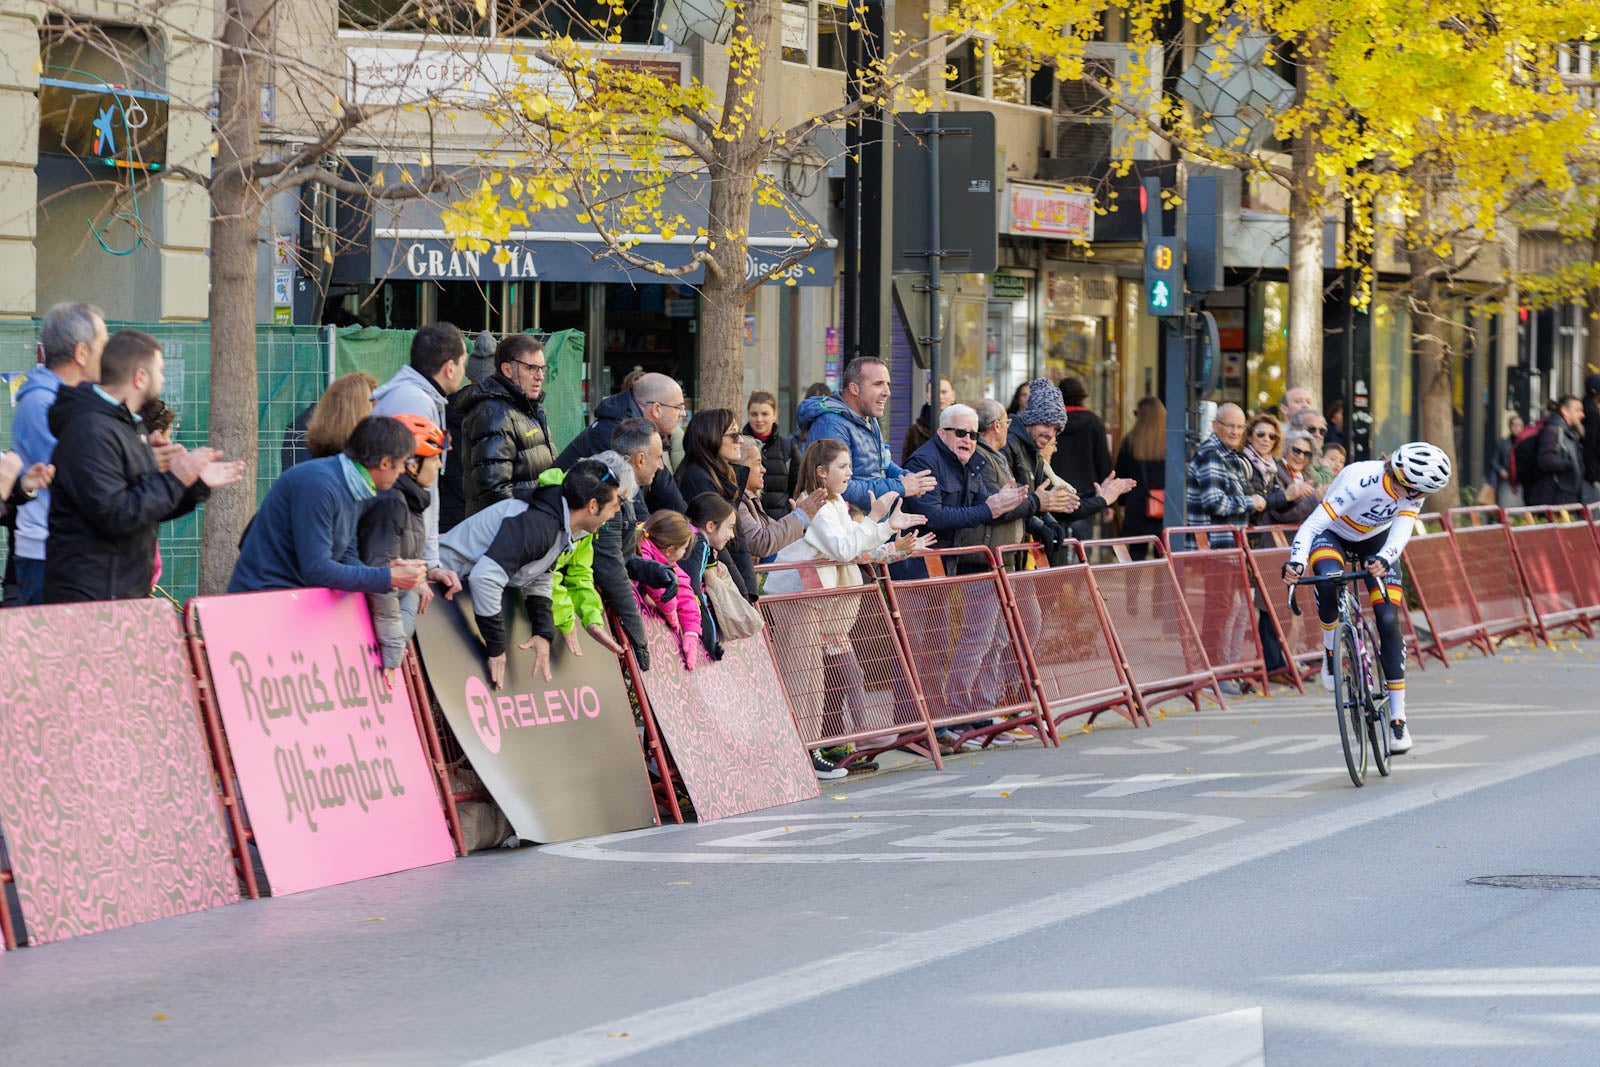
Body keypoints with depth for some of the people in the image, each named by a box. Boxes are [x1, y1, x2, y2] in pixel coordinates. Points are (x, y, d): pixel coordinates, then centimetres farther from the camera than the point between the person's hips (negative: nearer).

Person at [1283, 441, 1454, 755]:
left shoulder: (1413, 490, -24)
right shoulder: (1359, 482, -38)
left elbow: (1401, 534, -31)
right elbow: (1311, 525, -39)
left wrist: (1383, 560, -52)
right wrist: (1296, 562, -56)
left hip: (1376, 541, 3)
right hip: (1333, 534, -3)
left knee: (1389, 620, -11)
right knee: (1329, 578, -39)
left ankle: (1398, 717, -7)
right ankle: (1330, 650, -12)